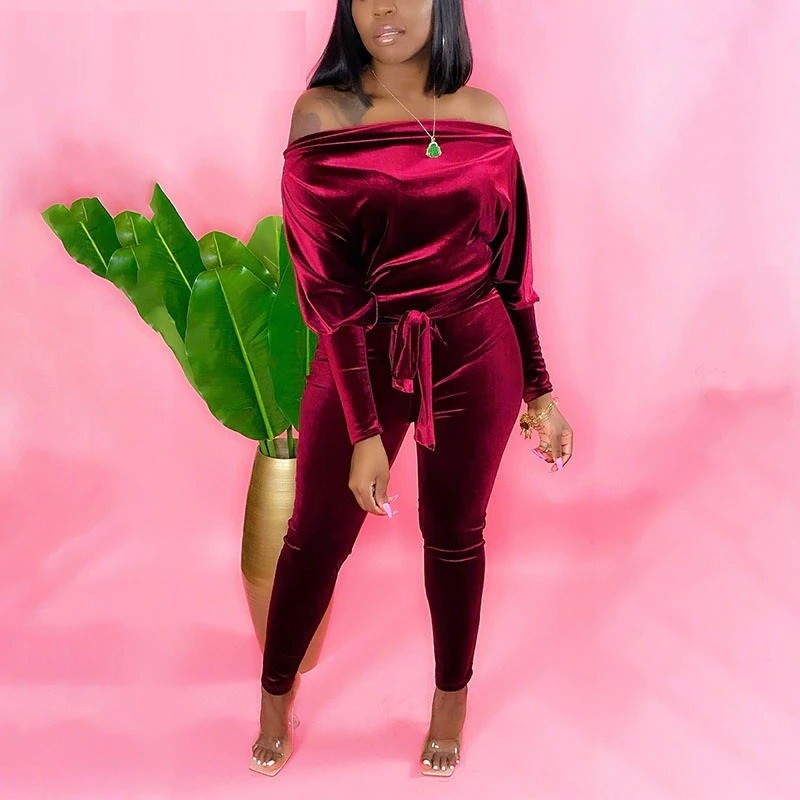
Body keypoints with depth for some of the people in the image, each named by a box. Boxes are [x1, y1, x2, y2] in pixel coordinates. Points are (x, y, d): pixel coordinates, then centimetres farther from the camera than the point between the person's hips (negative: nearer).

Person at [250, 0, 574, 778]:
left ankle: (452, 698, 38)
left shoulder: (484, 114, -1)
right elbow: (326, 286, -14)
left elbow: (510, 263, 5)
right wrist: (365, 430, -17)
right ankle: (276, 695, 36)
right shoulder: (322, 114, -10)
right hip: (360, 361, -1)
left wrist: (537, 389, 7)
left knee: (455, 537, 15)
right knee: (316, 535, 12)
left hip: (475, 358, 2)